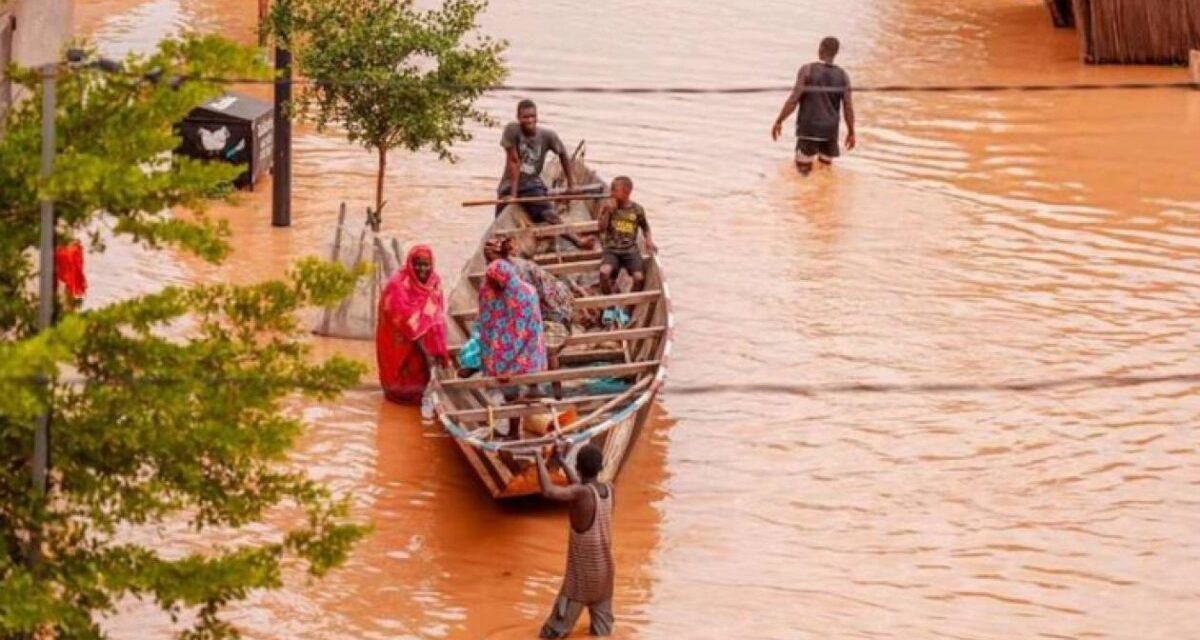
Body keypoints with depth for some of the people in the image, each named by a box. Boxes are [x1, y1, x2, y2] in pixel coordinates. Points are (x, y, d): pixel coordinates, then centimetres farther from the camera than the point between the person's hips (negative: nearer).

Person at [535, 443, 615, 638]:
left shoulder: (582, 493, -24)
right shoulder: (609, 490, -3)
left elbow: (549, 491, -38)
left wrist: (540, 460, -26)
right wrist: (561, 461, 21)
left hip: (581, 573, -6)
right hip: (604, 570, 6)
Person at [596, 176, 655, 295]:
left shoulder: (637, 209, 5)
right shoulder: (608, 207, 2)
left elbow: (645, 227, 20)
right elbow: (601, 229, -5)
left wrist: (649, 240, 3)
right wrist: (607, 211, -14)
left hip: (631, 250, 1)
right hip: (612, 250, -1)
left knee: (639, 278, -23)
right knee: (604, 272, -31)